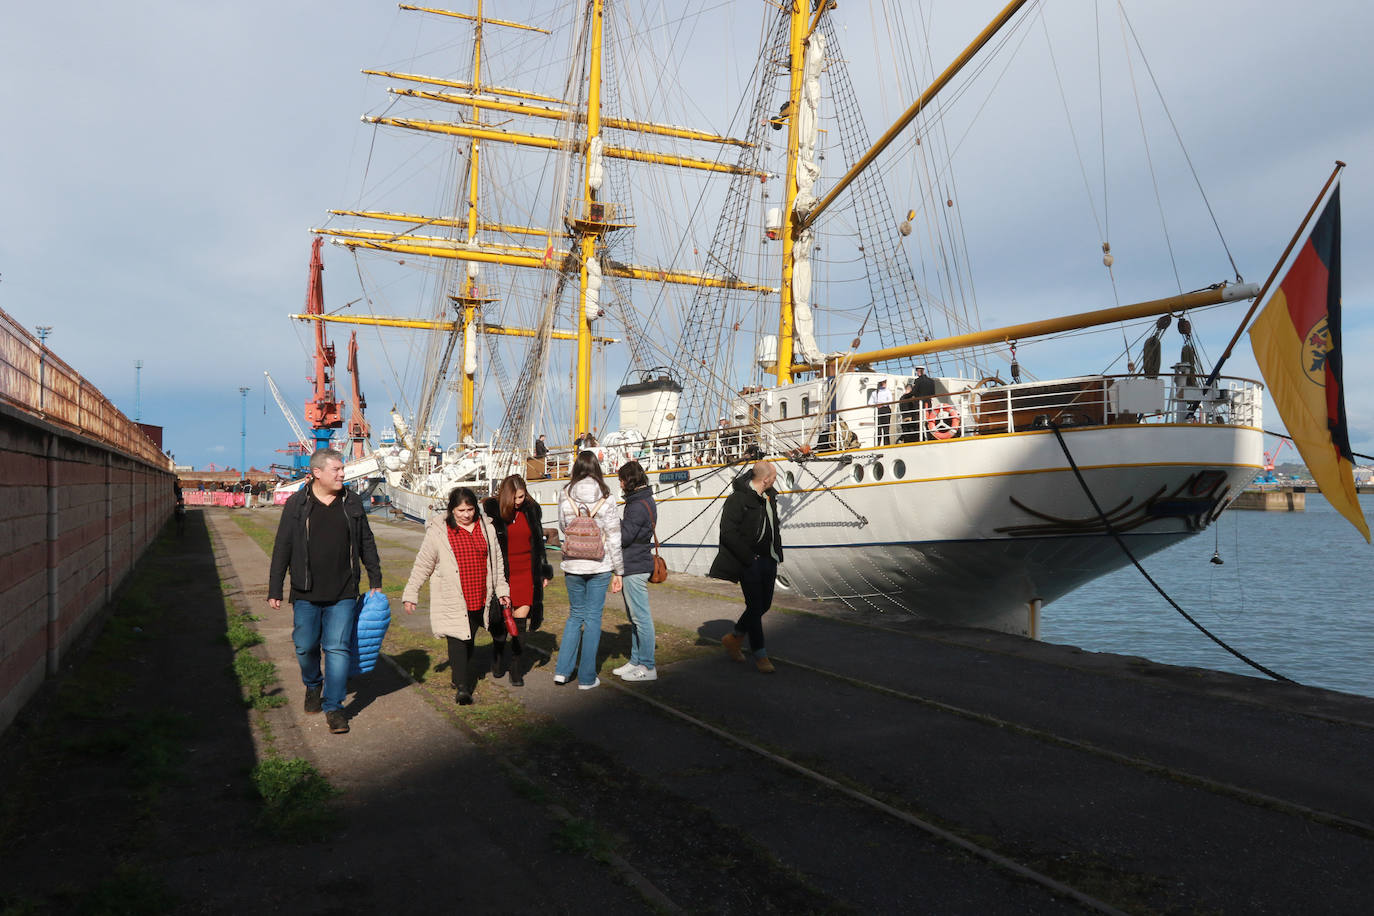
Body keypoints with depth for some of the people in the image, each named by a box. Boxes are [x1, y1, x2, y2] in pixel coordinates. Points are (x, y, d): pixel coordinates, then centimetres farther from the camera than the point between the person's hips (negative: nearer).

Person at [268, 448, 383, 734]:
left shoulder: (352, 502, 5)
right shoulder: (297, 504, -2)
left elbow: (367, 543, 13)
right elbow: (282, 549, 1)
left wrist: (375, 580, 12)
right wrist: (274, 590, 0)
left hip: (343, 594, 1)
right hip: (306, 594, -1)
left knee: (337, 648, -2)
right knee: (305, 647, 9)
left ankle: (333, 706, 7)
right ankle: (313, 685, 38)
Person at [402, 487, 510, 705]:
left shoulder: (486, 528, 7)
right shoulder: (437, 531, -3)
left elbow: (497, 561, 17)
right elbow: (422, 565, 3)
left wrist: (502, 590, 17)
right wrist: (411, 594, 4)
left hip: (480, 599, 4)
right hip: (452, 601, -3)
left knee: (469, 639, 13)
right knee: (457, 640, -7)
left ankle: (459, 675, 34)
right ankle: (461, 687, -2)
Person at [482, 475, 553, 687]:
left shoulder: (532, 510, 5)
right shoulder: (491, 510, -5)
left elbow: (538, 542, 14)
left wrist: (544, 572, 14)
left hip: (526, 572, 2)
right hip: (502, 573, -2)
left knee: (521, 618, -3)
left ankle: (516, 668, 5)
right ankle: (498, 657, 31)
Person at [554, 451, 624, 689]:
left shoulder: (565, 495, -4)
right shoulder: (605, 500, -7)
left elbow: (563, 527, 8)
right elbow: (613, 538, -5)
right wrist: (618, 571, 1)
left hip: (572, 565, 2)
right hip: (599, 566, -2)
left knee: (575, 614, 18)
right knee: (593, 617, 7)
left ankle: (562, 670, 15)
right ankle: (587, 677, 12)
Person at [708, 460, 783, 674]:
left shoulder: (770, 497, 11)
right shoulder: (738, 498, -14)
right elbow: (728, 532, -18)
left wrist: (776, 554, 14)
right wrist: (748, 557, -17)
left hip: (768, 561, 8)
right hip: (749, 562, -8)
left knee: (764, 605, 13)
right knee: (755, 607, -1)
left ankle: (733, 638, 32)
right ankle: (760, 655, 10)